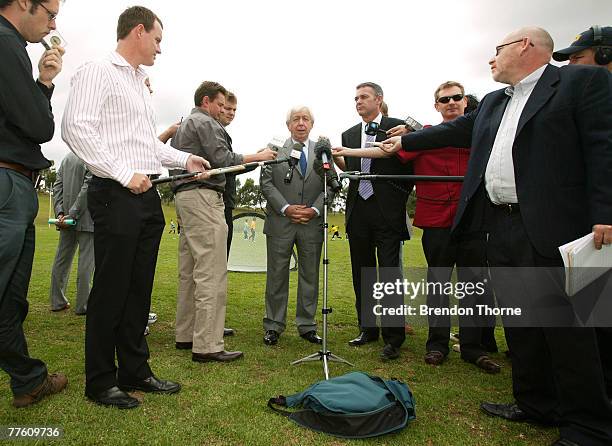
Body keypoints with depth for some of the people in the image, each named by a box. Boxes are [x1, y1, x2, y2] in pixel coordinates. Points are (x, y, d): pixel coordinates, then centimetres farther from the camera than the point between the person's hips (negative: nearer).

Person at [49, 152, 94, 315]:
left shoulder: (67, 157, 12)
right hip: (86, 218, -7)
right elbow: (87, 188, -17)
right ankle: (83, 305, 3)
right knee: (86, 261, -1)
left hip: (66, 217, 7)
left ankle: (57, 301, 21)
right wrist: (73, 214, -13)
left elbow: (57, 186, 8)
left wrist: (60, 212, 2)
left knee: (62, 259, 12)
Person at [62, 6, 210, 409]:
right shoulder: (98, 73, -3)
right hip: (116, 195, -8)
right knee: (111, 290, -1)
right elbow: (77, 128, -16)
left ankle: (135, 371, 23)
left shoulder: (140, 84, 23)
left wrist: (185, 160, 18)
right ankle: (101, 381, 14)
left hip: (147, 196, 8)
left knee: (139, 289, 11)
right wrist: (125, 175, -20)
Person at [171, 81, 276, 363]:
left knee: (189, 272, 11)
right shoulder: (205, 122, -3)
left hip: (184, 195, 11)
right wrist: (257, 157, -5)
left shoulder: (183, 125, 26)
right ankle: (207, 346, -12)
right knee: (211, 273, -13)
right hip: (203, 195, -11)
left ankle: (185, 335, 17)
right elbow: (222, 159, -14)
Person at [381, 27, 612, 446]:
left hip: (551, 228, -7)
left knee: (565, 324, -2)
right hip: (501, 227, 8)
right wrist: (403, 141, 32)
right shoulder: (493, 103, 21)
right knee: (518, 322, 13)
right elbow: (454, 130, 28)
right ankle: (537, 405, 28)